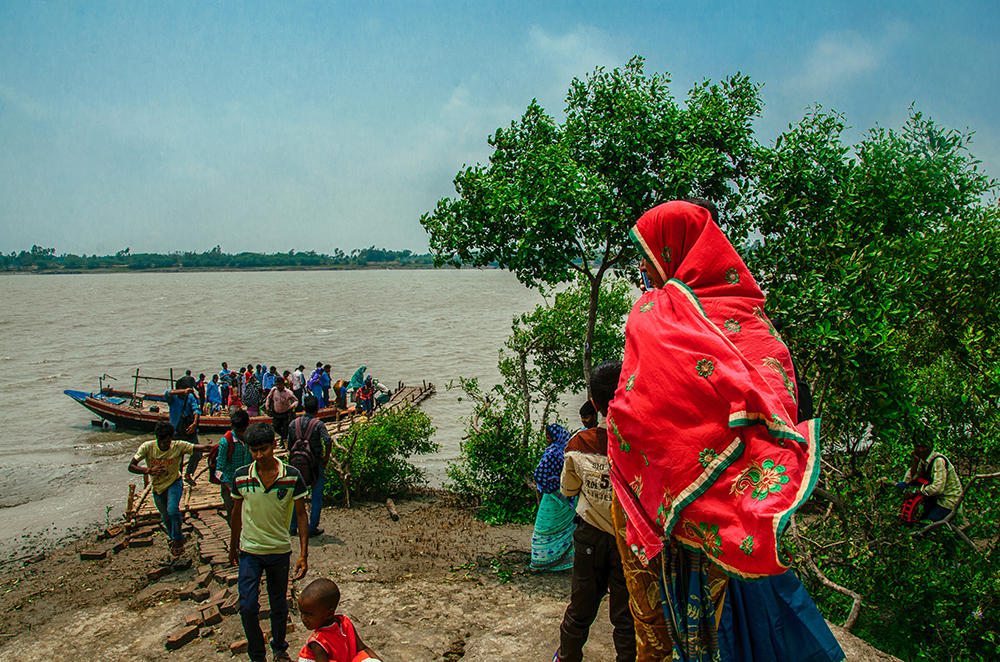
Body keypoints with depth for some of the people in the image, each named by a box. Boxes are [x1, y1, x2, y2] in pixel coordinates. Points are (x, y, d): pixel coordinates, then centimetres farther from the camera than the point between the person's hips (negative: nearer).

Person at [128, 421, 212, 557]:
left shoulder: (178, 447, -24)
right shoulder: (147, 447, -22)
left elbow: (203, 448, -31)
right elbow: (131, 466, -20)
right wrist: (149, 470, -38)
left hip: (174, 483, -3)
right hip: (157, 487, 3)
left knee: (172, 510, -24)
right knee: (165, 516, 15)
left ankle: (177, 540, -1)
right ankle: (173, 537, 46)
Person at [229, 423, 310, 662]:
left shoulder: (292, 476, -12)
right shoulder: (241, 476, -9)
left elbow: (301, 514, -5)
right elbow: (236, 513, 6)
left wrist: (303, 554, -8)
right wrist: (233, 547, 15)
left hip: (280, 551, 0)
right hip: (249, 551, 0)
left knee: (279, 607, 14)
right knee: (247, 608, -3)